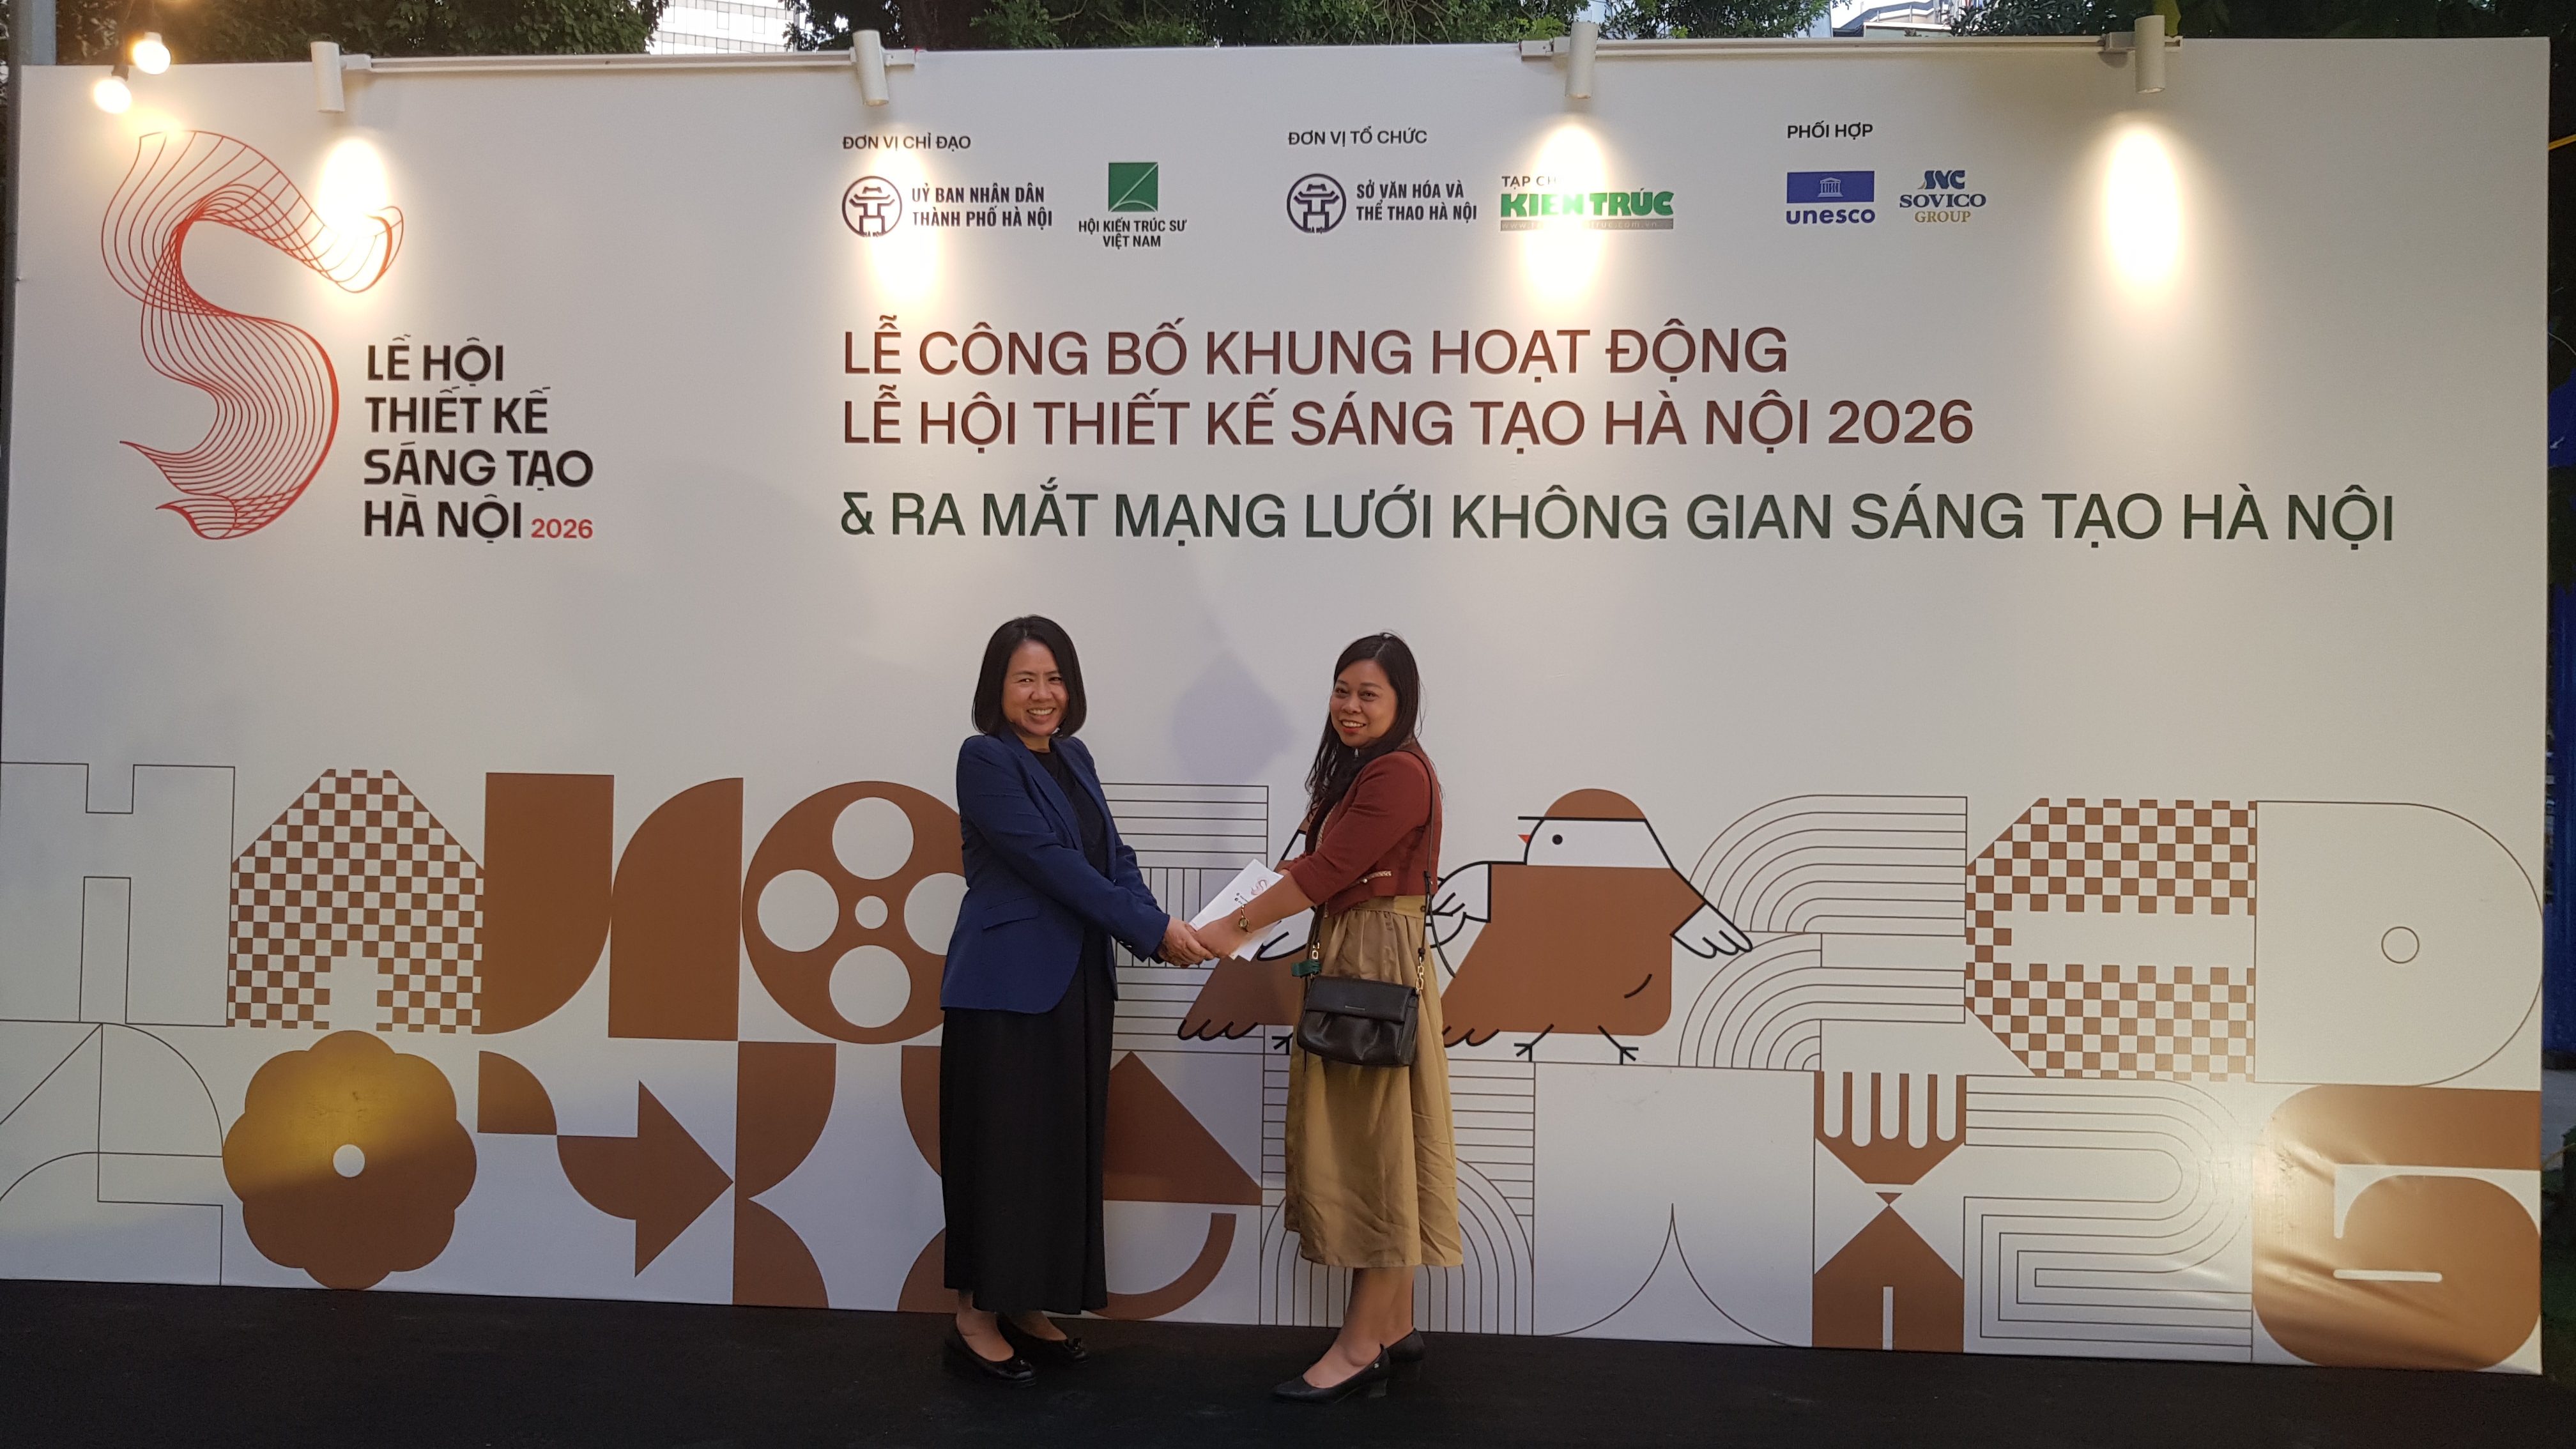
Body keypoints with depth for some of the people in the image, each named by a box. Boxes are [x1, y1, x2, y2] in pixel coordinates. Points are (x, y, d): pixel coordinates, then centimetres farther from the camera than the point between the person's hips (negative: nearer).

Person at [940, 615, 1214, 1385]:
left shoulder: (1074, 758, 13)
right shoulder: (985, 758, -10)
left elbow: (1111, 856, 9)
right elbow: (1049, 861, -18)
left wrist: (1156, 925, -11)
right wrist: (1152, 930, -18)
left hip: (1076, 986, 7)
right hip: (1006, 986, -7)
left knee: (1065, 1146, 12)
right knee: (1001, 1146, 1)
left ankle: (1026, 1305, 25)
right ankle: (975, 1315, 15)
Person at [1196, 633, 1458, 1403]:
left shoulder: (1399, 772, -15)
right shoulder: (1360, 769, 18)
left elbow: (1326, 869, -18)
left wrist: (1236, 927, -14)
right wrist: (1250, 920, 2)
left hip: (1379, 965, -10)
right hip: (1347, 958, 10)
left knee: (1371, 1146, -4)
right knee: (1367, 1145, 12)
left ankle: (1360, 1345, 4)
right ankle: (1394, 1324, 22)